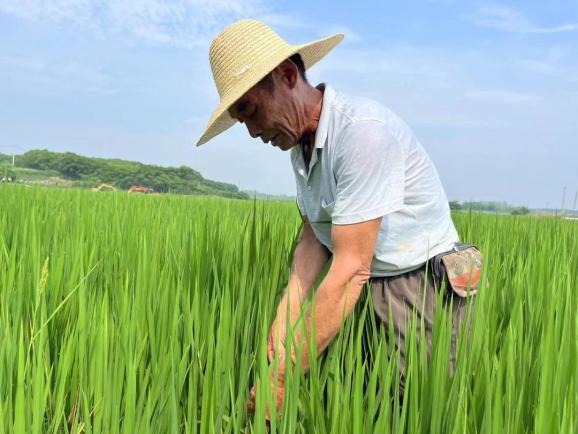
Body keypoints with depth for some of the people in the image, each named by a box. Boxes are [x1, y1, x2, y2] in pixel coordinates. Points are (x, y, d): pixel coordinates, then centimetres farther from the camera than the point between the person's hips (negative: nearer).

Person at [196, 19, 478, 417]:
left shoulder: (362, 130, -24)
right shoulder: (300, 141, 4)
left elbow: (351, 268, -27)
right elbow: (314, 237, 6)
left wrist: (284, 379, -24)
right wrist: (286, 316, -8)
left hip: (418, 290, -7)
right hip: (358, 292, 7)